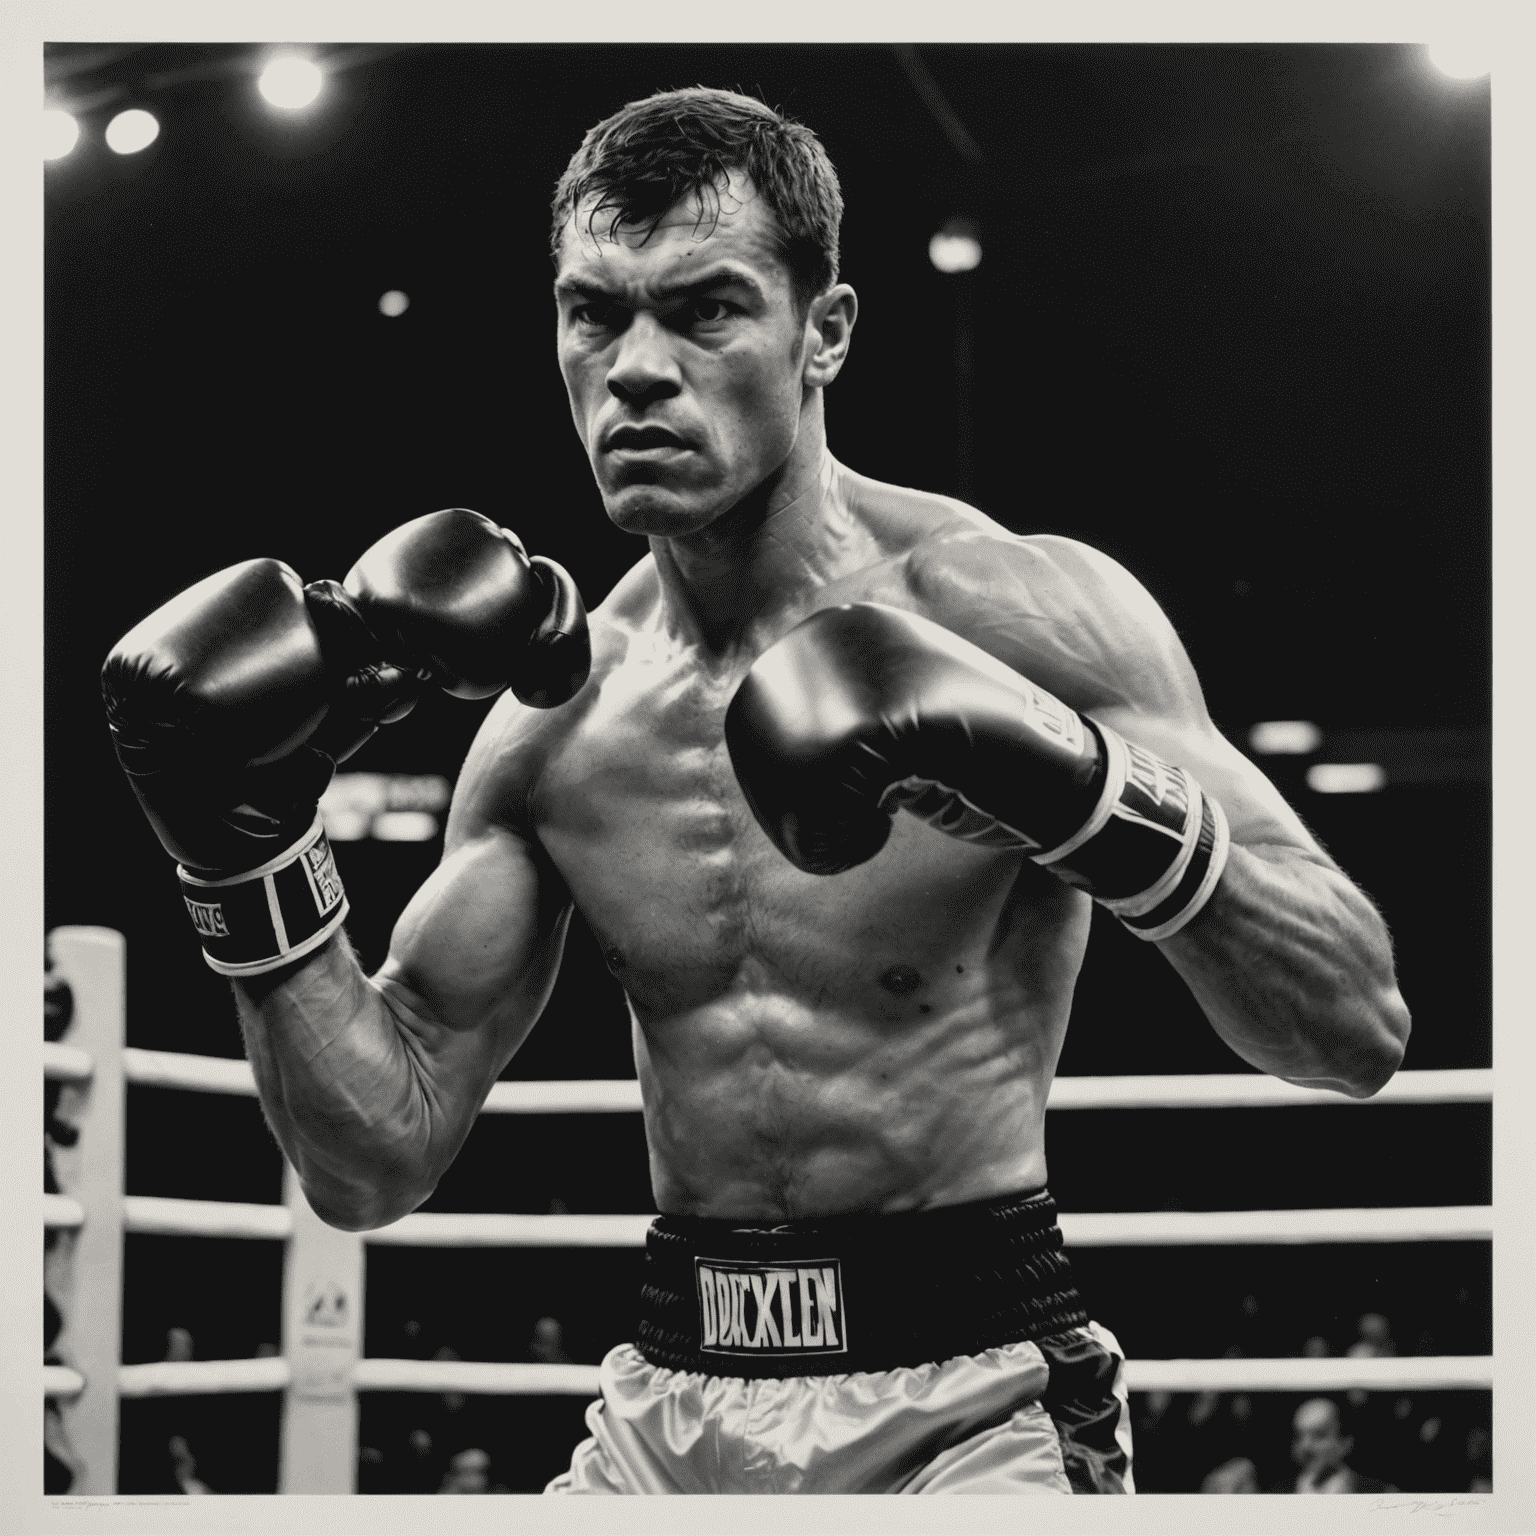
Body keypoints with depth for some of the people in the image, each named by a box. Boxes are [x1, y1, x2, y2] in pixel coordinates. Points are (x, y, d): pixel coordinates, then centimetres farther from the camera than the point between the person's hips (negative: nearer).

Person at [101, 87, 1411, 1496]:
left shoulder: (1019, 614, -8)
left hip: (968, 1414, -4)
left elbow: (1359, 1033, -14)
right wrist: (248, 846, -2)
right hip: (668, 1416, 4)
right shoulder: (555, 724, 6)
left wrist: (1072, 785, -27)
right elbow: (377, 1166, 8)